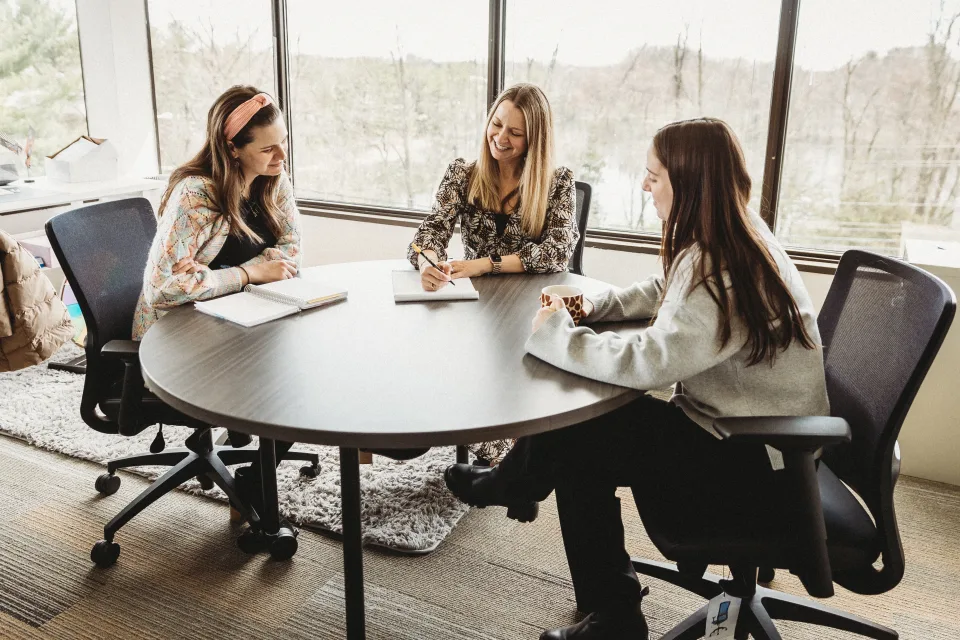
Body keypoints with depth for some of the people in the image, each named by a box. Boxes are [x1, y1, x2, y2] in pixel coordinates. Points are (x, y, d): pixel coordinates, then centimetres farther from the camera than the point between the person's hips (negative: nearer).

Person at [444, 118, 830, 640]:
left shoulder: (723, 272, -27)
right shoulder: (731, 243, 3)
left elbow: (647, 361, -33)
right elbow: (659, 293, 17)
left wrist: (554, 334, -18)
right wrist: (590, 307, 2)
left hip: (757, 461, -9)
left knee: (568, 435, -6)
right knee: (586, 422, 5)